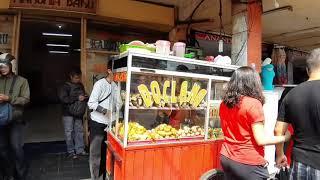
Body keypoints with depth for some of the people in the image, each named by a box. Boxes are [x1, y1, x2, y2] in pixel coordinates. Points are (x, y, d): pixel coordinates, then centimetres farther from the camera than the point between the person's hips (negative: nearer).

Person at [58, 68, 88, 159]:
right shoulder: (66, 86, -10)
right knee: (69, 132, 4)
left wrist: (85, 97, -3)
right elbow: (63, 98, -21)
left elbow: (84, 95, 21)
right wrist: (77, 98, -24)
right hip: (68, 113, -5)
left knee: (79, 131, 9)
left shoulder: (80, 85, 7)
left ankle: (80, 150, 20)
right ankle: (70, 151, 17)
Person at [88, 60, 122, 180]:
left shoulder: (116, 86, 6)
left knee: (106, 150, 15)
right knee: (96, 152, 4)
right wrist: (104, 111, -24)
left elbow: (118, 103, 11)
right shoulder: (100, 84, -10)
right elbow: (91, 103, -13)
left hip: (110, 123, 5)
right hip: (98, 123, -5)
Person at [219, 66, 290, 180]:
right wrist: (285, 137, -6)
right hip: (248, 162, -5)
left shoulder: (224, 103, -1)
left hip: (226, 158, 6)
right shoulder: (253, 103, -19)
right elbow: (260, 140, -17)